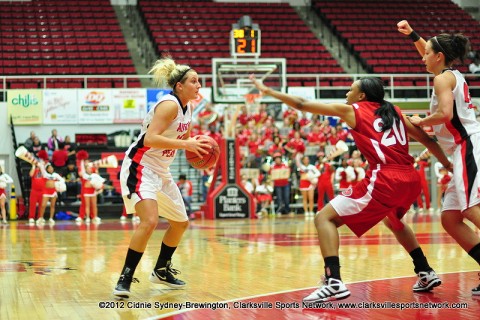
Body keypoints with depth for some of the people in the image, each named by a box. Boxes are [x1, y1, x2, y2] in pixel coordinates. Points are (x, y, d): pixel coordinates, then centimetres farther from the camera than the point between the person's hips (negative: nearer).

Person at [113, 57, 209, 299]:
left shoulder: (187, 108, 8)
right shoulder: (169, 104, -19)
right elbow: (150, 139, -30)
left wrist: (195, 145, 2)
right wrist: (185, 144, -32)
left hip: (161, 171, 10)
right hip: (140, 167, -10)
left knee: (181, 223, 17)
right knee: (149, 220, -28)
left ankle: (161, 271, 34)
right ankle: (125, 278, -20)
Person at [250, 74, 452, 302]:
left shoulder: (351, 110, 10)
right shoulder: (394, 112, 22)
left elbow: (302, 104, 13)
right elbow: (427, 139, 22)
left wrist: (267, 91, 22)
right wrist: (448, 165, 32)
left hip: (384, 180, -7)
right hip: (411, 180, 7)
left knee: (325, 218, 0)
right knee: (393, 220, 38)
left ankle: (334, 282, -17)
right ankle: (426, 274, 36)